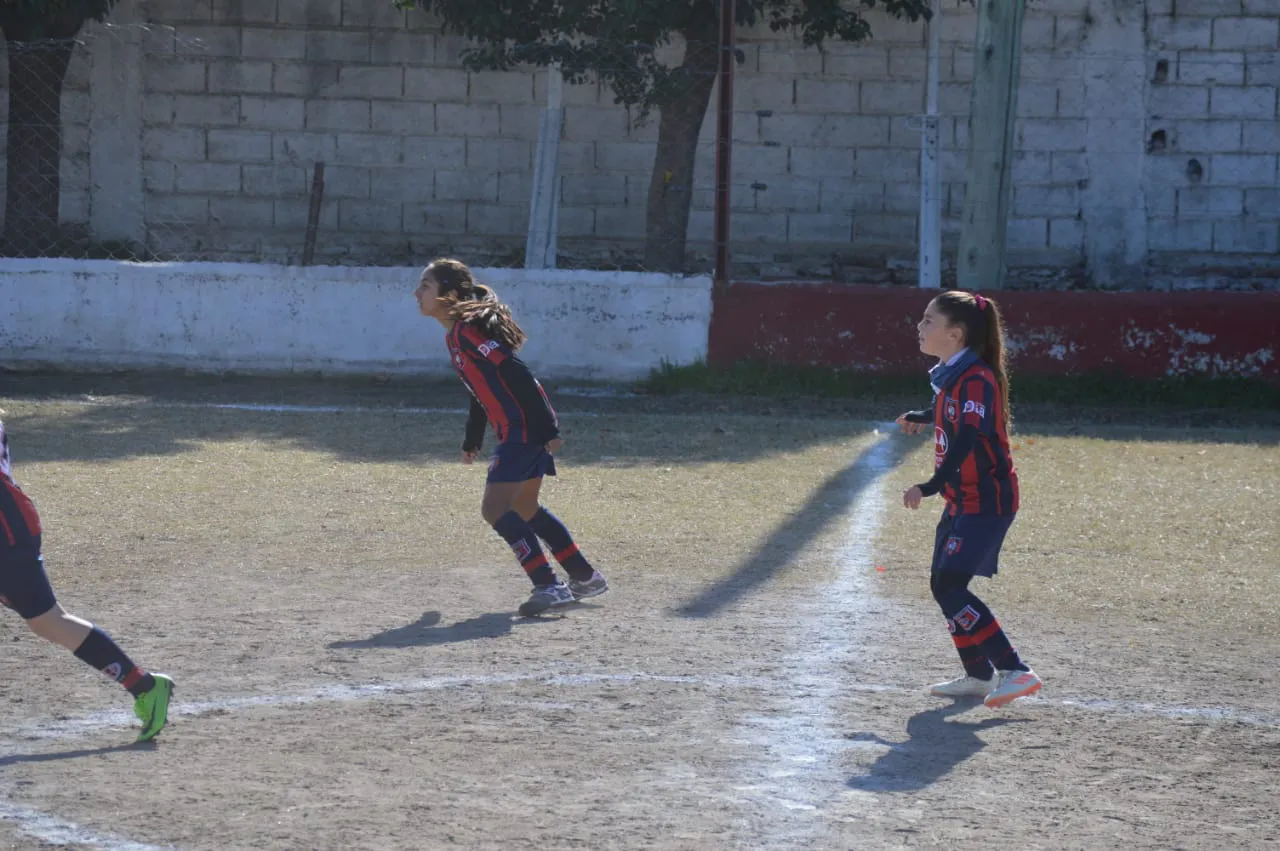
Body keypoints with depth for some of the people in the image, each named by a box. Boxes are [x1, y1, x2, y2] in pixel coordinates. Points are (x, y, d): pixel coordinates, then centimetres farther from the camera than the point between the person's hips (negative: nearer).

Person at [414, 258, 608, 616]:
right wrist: (472, 441, 30)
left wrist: (548, 428, -23)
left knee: (495, 508, -14)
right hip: (518, 433, 11)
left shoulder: (468, 331, -16)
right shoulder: (456, 335, 15)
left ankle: (548, 586, -14)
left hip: (526, 430, -11)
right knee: (524, 509, 21)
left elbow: (518, 376, -21)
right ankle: (586, 577, 31)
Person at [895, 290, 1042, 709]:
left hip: (986, 500, -10)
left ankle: (1016, 671, -17)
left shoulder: (977, 379, -19)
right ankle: (979, 675, 26)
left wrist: (930, 487, -41)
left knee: (951, 587, -17)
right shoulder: (952, 376, 10)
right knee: (943, 585, 14)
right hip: (962, 499, 10)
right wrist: (920, 418, 52)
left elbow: (967, 439, -32)